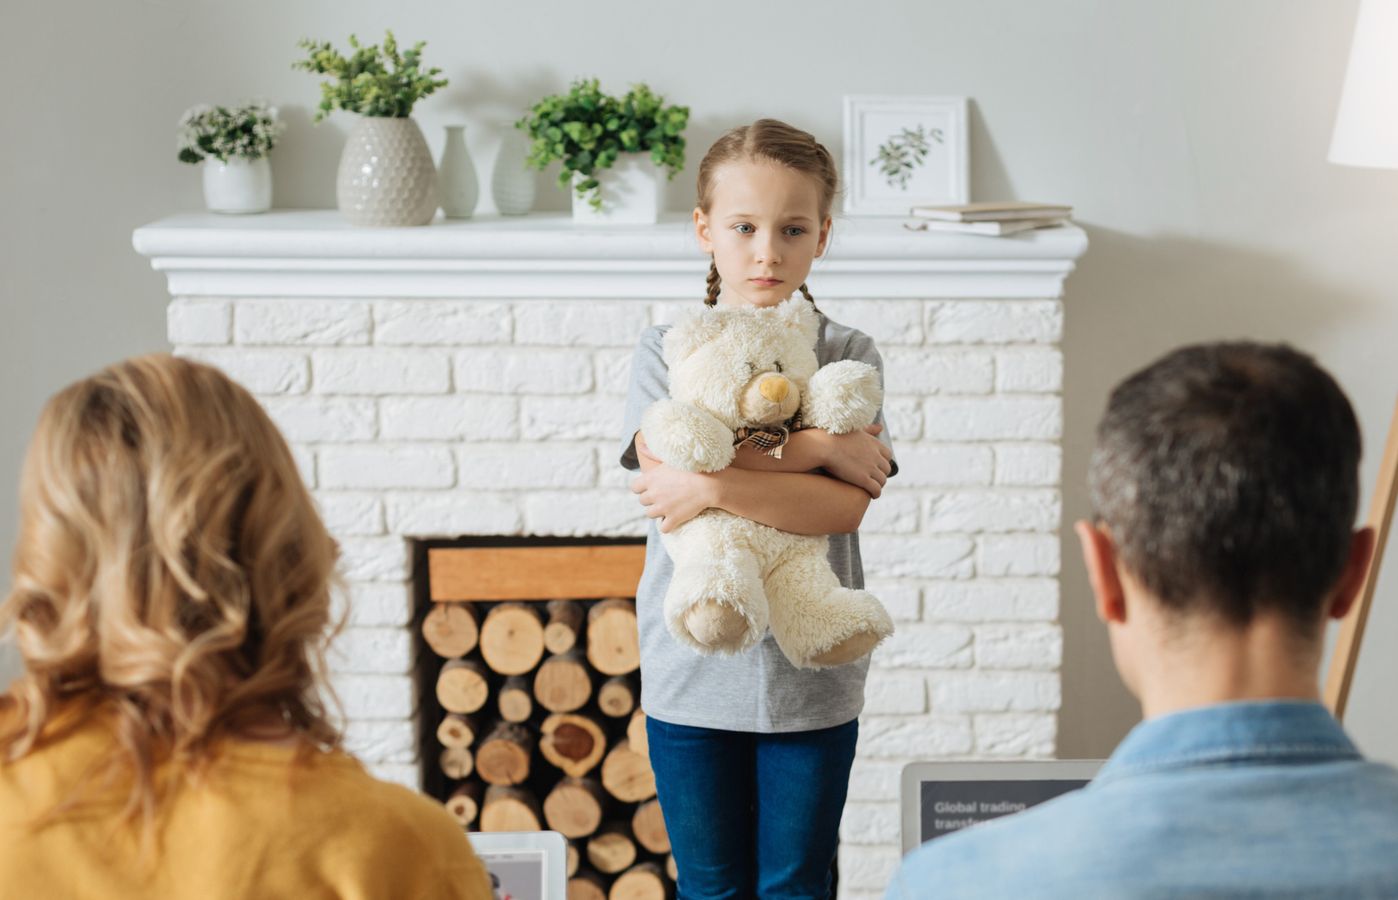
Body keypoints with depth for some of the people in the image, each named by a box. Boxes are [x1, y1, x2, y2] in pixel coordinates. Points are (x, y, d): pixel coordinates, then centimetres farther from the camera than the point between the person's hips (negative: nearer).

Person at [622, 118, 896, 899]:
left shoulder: (849, 356, -1)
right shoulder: (664, 352, 1)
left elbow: (846, 506, -14)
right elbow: (665, 463, -17)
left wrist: (713, 486, -24)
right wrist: (816, 446, -18)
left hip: (810, 677, 0)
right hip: (694, 676, 0)